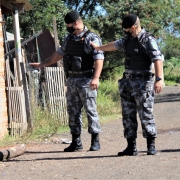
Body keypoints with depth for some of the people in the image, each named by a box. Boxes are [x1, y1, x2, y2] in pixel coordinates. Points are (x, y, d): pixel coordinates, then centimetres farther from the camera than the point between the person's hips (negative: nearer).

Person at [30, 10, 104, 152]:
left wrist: (96, 78, -27)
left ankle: (95, 140, 4)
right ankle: (76, 141, 14)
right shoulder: (69, 38, 13)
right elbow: (59, 54, 26)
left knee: (90, 110, -3)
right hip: (72, 80, 7)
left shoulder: (92, 38, -9)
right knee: (73, 111, 8)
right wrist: (43, 64, 28)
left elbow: (99, 59, -16)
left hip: (86, 80, -7)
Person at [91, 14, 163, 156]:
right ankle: (131, 147, 10)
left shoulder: (148, 40, -12)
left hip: (143, 83, -8)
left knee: (146, 115, -7)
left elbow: (157, 59, -21)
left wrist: (159, 79, -30)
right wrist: (98, 48, 42)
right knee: (128, 115, 7)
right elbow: (115, 45, 31)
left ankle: (151, 146, 1)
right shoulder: (128, 39, 12)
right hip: (128, 82, 8)